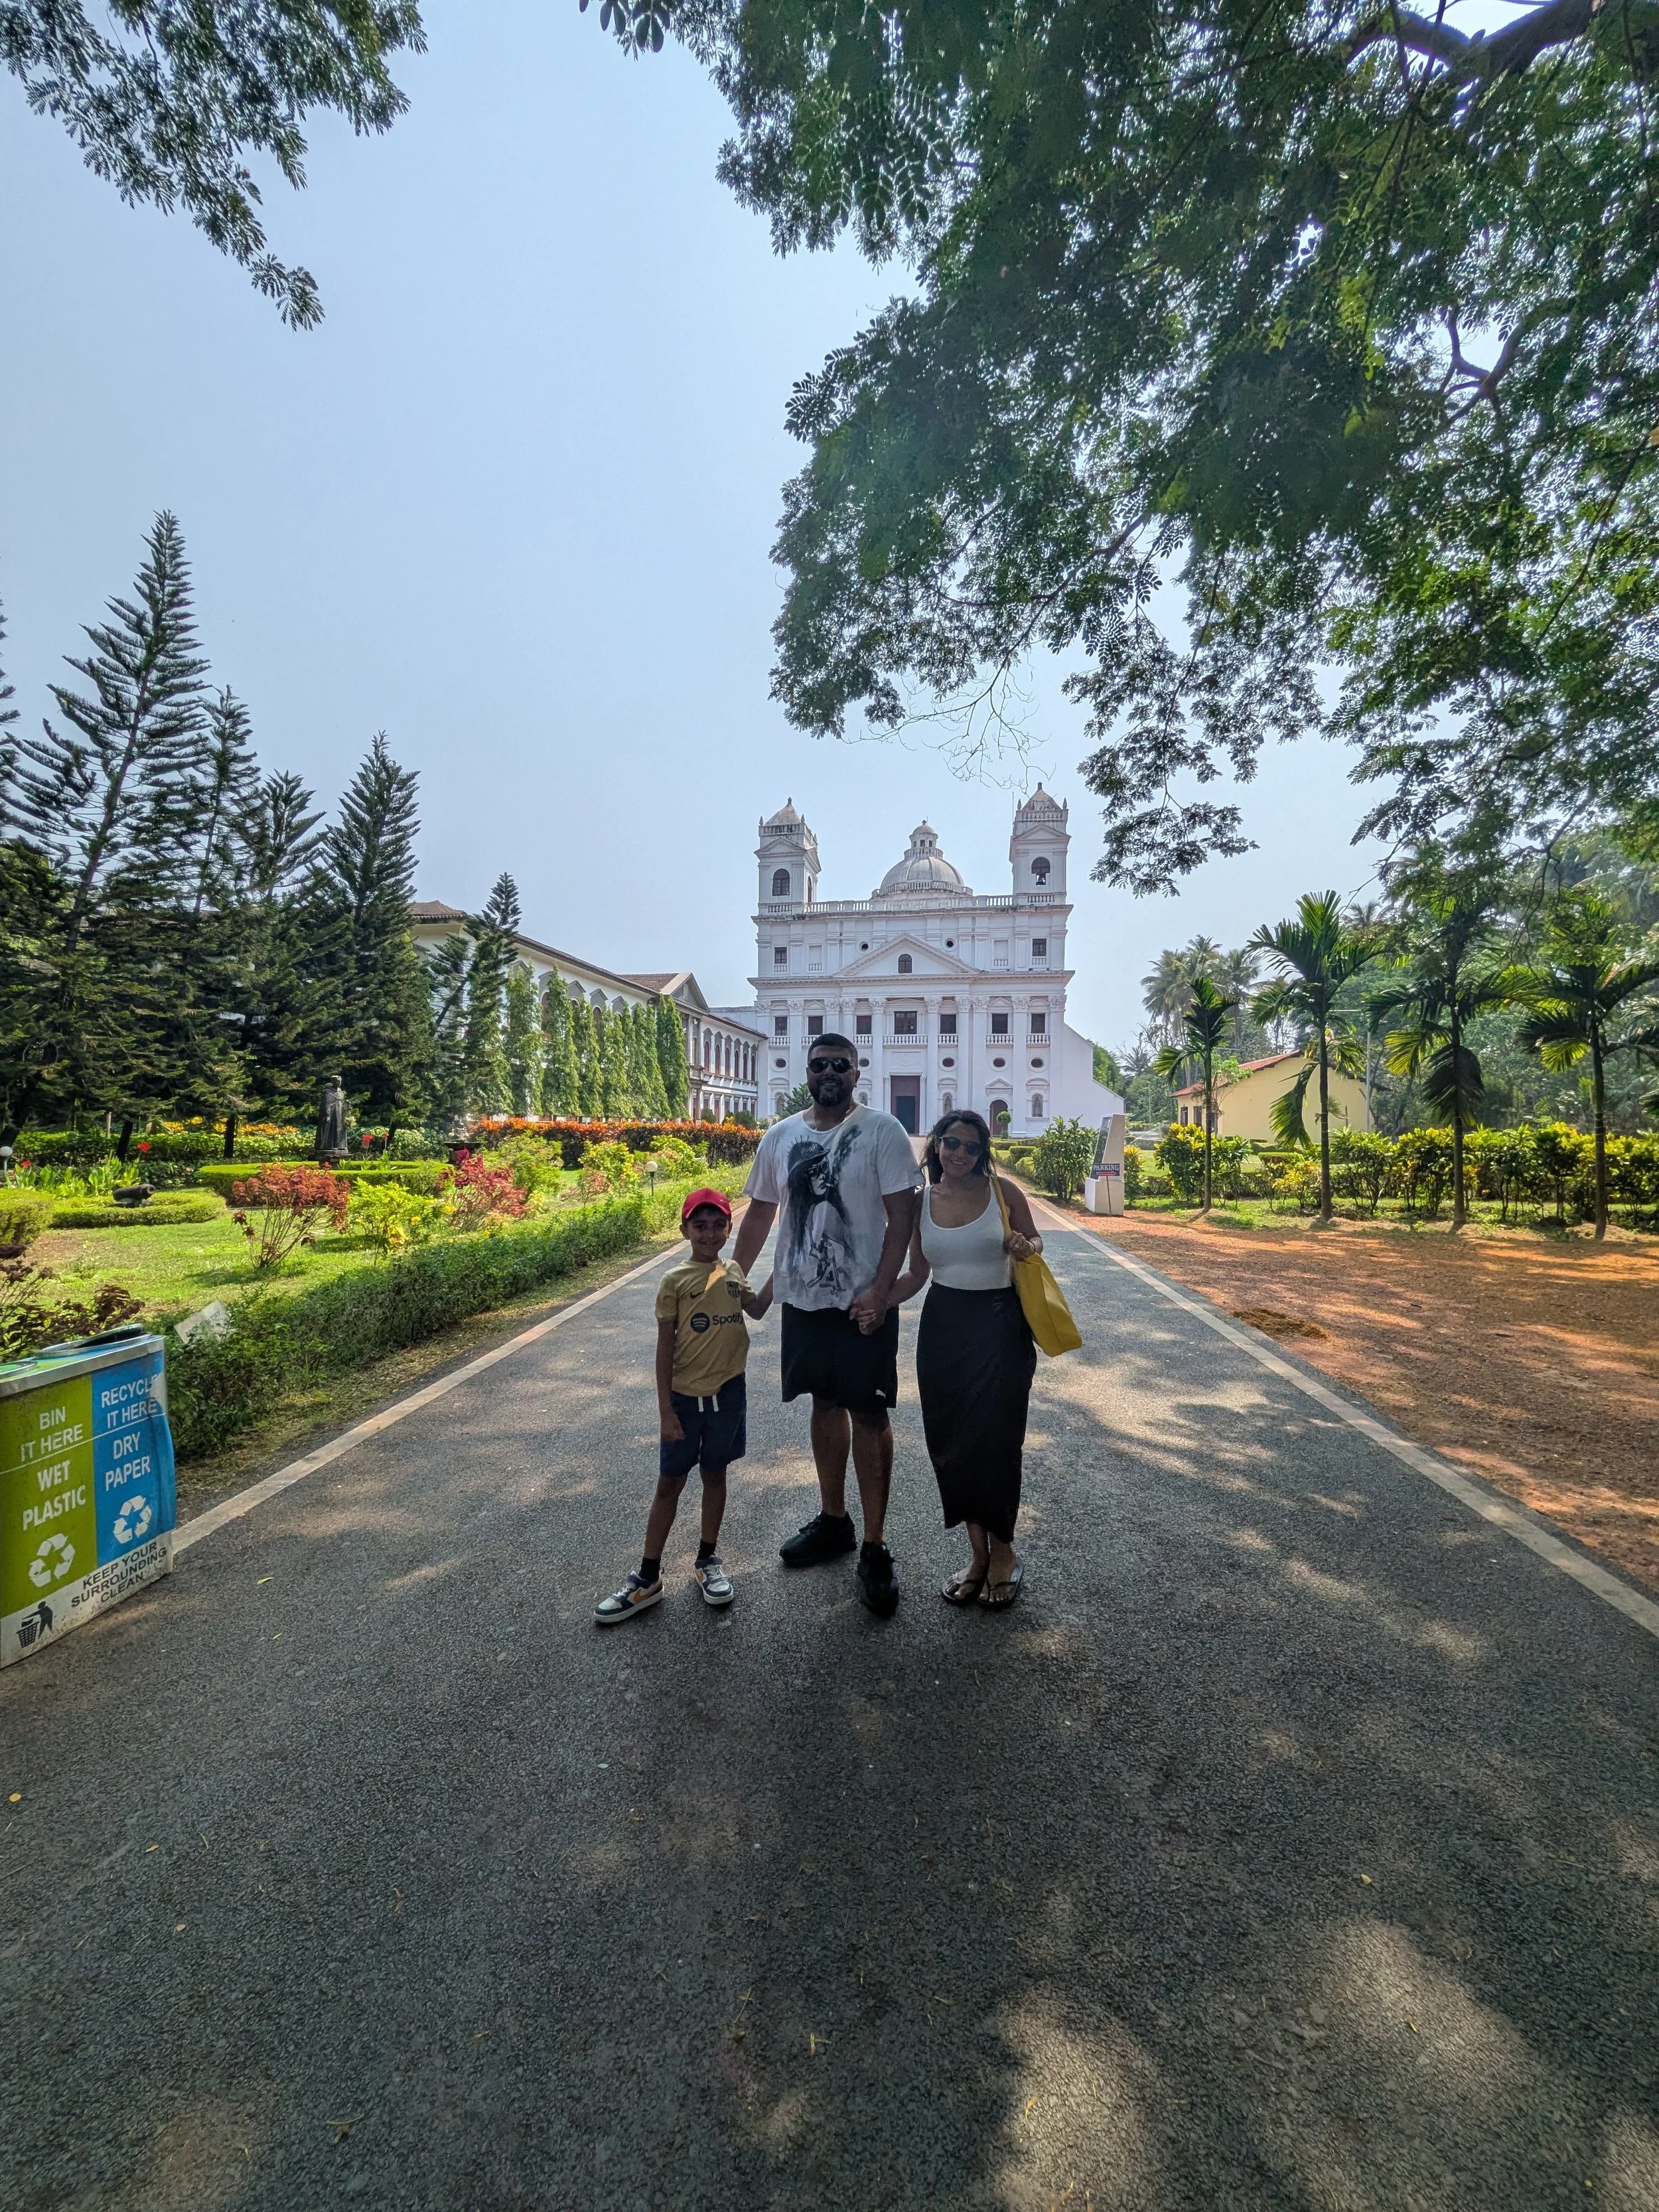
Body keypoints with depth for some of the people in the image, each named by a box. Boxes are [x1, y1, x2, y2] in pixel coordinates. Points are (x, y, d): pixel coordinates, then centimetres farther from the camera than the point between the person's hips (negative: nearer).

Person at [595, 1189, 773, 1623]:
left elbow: (757, 1309, 20)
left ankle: (708, 1562, 34)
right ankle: (647, 1579, 23)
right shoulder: (675, 1281, -9)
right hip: (685, 1396, -2)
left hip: (727, 1392, 3)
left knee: (715, 1474, 16)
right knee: (669, 1483, 9)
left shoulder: (733, 1272, 2)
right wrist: (665, 1410, -9)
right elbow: (665, 1348, -7)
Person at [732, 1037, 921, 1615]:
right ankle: (833, 1520, 36)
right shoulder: (780, 1136, 5)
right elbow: (760, 1212, 13)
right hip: (802, 1297, 5)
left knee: (869, 1416, 4)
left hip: (863, 1302, -4)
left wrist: (879, 1291, -18)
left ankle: (874, 1549, 18)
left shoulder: (882, 1131, -8)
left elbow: (902, 1215, -12)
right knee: (825, 1404, 17)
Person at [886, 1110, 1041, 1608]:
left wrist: (1025, 1248, -16)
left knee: (994, 1438, 1)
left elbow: (1035, 1242, 7)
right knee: (951, 1441, 8)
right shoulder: (920, 1203, 1)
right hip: (943, 1325, 3)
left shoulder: (1004, 1192, -5)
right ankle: (978, 1552, 28)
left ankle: (1002, 1550, 26)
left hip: (999, 1324, -3)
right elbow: (916, 1274, 7)